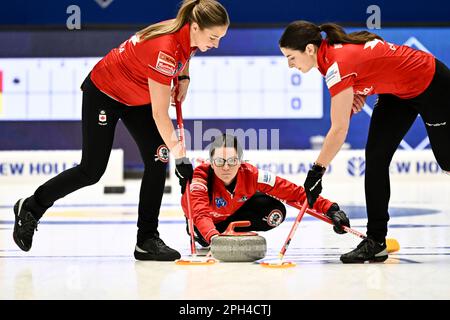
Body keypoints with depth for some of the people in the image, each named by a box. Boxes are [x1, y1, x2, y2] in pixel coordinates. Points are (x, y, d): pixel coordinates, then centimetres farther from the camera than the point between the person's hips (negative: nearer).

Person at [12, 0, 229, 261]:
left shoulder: (189, 35, -14)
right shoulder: (164, 49, -38)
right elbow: (160, 115, -34)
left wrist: (184, 78, -1)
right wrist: (182, 159, -30)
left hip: (138, 98, 8)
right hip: (104, 92, -7)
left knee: (158, 160, -6)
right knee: (92, 171, -1)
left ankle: (147, 240, -1)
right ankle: (30, 208, 20)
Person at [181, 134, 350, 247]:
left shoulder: (251, 174, -33)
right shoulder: (200, 177, -40)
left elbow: (293, 191, -34)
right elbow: (201, 214, -54)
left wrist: (330, 209, -42)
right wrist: (214, 238, -75)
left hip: (233, 210, 0)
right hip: (208, 215, 1)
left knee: (275, 213, -23)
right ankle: (197, 232, 8)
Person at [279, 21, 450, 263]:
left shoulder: (339, 65, -32)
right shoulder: (332, 49, -6)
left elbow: (339, 129, -30)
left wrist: (316, 171, -24)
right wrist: (360, 93, -3)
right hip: (397, 91, 9)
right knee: (375, 156, -3)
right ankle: (376, 241, -2)